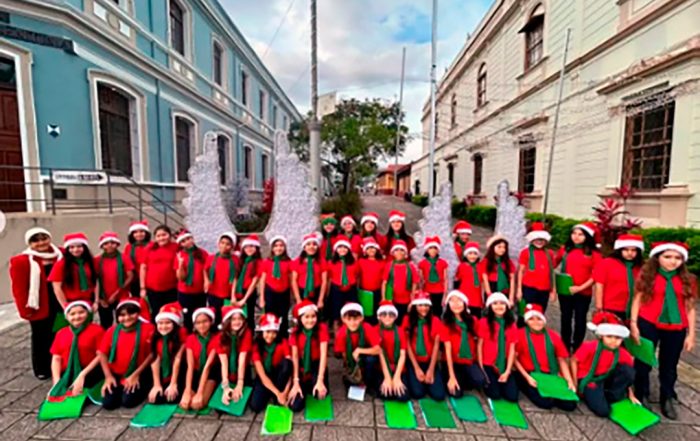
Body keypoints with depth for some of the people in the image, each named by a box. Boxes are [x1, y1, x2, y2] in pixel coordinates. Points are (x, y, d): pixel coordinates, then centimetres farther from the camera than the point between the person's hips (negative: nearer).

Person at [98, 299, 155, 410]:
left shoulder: (148, 329, -10)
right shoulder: (112, 331, 4)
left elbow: (152, 354, -11)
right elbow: (102, 353, 6)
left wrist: (136, 374, -12)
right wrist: (108, 376, -3)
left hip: (138, 374, -4)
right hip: (116, 375, 4)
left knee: (128, 401, -19)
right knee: (108, 403, -12)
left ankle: (142, 389, 13)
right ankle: (121, 389, 19)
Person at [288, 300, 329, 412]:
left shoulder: (322, 328, -18)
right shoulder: (295, 332, -10)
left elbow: (323, 354, -22)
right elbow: (295, 357, -14)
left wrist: (320, 380, -29)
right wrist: (296, 383, -21)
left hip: (317, 366, -1)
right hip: (302, 367, 1)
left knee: (320, 393, -29)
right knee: (295, 406, -13)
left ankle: (313, 385, 5)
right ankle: (305, 388, 16)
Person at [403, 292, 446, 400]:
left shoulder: (435, 321, -2)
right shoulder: (408, 320, -6)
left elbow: (436, 345, -4)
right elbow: (407, 345, -7)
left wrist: (431, 369, -11)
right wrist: (417, 368, -11)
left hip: (430, 361, 1)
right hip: (414, 362, -1)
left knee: (439, 395, -14)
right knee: (417, 393, -19)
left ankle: (427, 381, 17)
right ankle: (416, 380, 15)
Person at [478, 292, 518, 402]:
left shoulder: (511, 324, 1)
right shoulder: (484, 322, -10)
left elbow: (512, 349, 0)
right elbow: (479, 345, -5)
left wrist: (507, 371, -6)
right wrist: (481, 368, -7)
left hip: (504, 366, 3)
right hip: (488, 365, -3)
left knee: (513, 396, -10)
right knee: (495, 394, -14)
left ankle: (499, 383, 20)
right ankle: (486, 382, 18)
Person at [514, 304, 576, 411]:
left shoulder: (554, 336, 9)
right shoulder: (520, 334, -4)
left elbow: (562, 360, 11)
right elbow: (514, 359, -5)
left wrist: (570, 381, -2)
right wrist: (527, 377, -13)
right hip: (530, 375, -4)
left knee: (570, 405, -15)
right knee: (546, 402, -27)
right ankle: (532, 390, 5)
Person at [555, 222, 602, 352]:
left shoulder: (594, 253, -5)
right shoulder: (565, 249, 1)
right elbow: (555, 262, 14)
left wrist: (581, 287, -16)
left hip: (584, 293, -2)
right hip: (565, 291, 2)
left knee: (580, 320, 10)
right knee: (566, 318, 14)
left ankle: (577, 348, 26)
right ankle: (565, 347, 28)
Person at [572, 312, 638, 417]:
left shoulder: (623, 354, -10)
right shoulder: (590, 347, -23)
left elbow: (627, 375, 6)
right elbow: (574, 361, -13)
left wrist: (631, 395, 4)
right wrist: (575, 383, -12)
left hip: (606, 379, 5)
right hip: (588, 380, -5)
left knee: (627, 369, -20)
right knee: (603, 411, -22)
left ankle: (611, 397, -2)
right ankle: (590, 394, 11)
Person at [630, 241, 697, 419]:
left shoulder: (687, 280, 3)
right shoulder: (647, 276, -3)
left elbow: (690, 308, 5)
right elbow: (638, 299, -3)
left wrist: (691, 334, 2)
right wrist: (633, 324, -9)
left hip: (675, 329, 2)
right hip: (648, 324, -2)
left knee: (669, 366, 15)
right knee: (643, 362, 10)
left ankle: (667, 400, 33)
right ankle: (641, 397, 27)